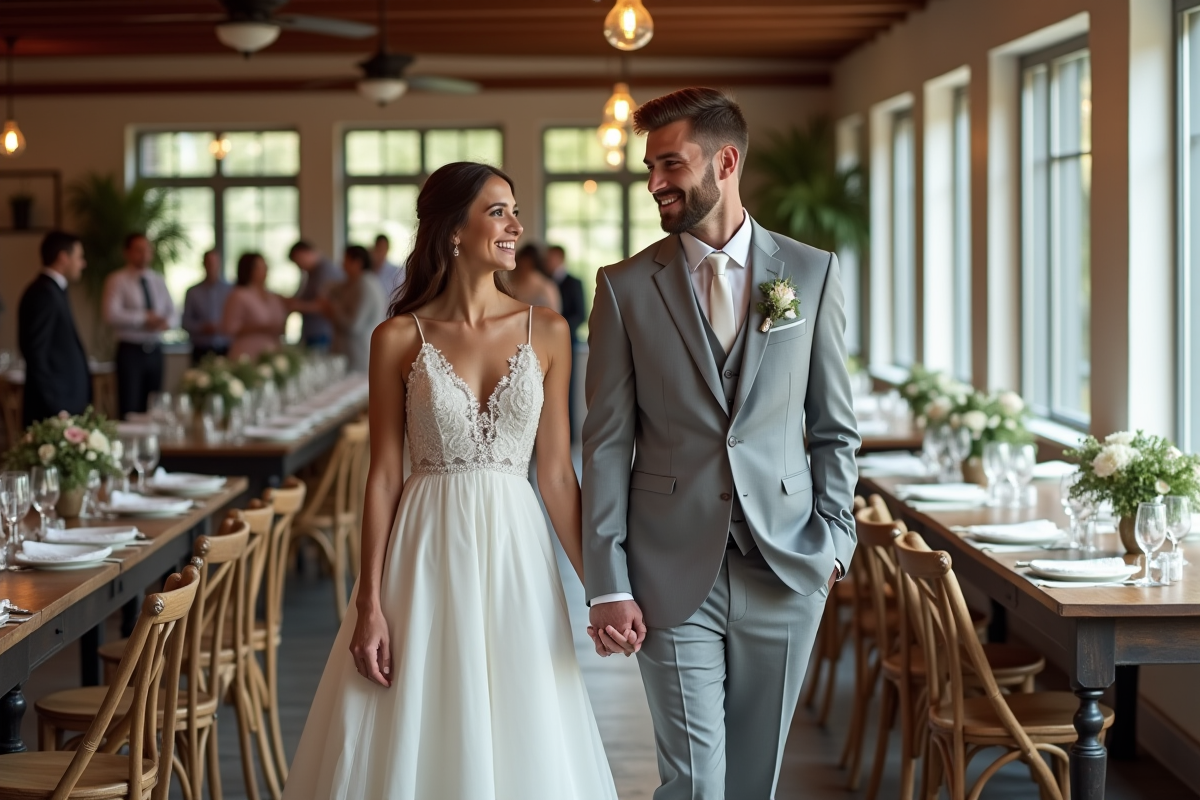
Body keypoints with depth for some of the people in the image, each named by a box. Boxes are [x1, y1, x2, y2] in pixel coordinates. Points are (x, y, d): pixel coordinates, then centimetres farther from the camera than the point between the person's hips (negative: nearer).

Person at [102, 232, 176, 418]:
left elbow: (172, 312, 15)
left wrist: (166, 321, -9)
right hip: (130, 350, -5)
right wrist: (145, 318, -17)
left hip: (155, 351, 5)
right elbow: (112, 315, -16)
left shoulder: (158, 281, 15)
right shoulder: (117, 280, -4)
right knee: (130, 408, -7)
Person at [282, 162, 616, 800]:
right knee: (421, 741, 3)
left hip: (514, 553, 1)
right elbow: (383, 475, 0)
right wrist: (369, 605, -5)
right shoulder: (399, 338, -1)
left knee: (519, 743, 4)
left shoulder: (546, 333, 3)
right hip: (427, 555, -1)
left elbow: (556, 473, 5)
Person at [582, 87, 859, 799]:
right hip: (674, 573, -1)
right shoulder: (625, 287, 1)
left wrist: (833, 536, 1)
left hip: (787, 565, 1)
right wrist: (608, 586, -5)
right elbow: (606, 445, 0)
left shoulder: (813, 272, 4)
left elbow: (835, 426, 10)